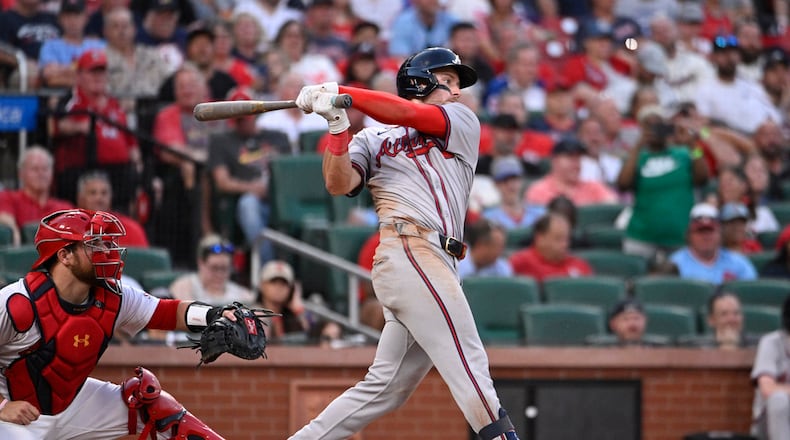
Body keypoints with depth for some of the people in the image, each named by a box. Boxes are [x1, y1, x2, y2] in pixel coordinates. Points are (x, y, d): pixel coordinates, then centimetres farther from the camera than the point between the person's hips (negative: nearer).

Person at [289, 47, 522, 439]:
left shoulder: (463, 122, 20)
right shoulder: (372, 140, 13)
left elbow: (410, 116, 2)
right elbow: (339, 184, -2)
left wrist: (343, 94, -4)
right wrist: (337, 124, -15)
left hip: (437, 266, 5)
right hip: (408, 254, -5)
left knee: (385, 388, 6)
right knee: (469, 365, -14)